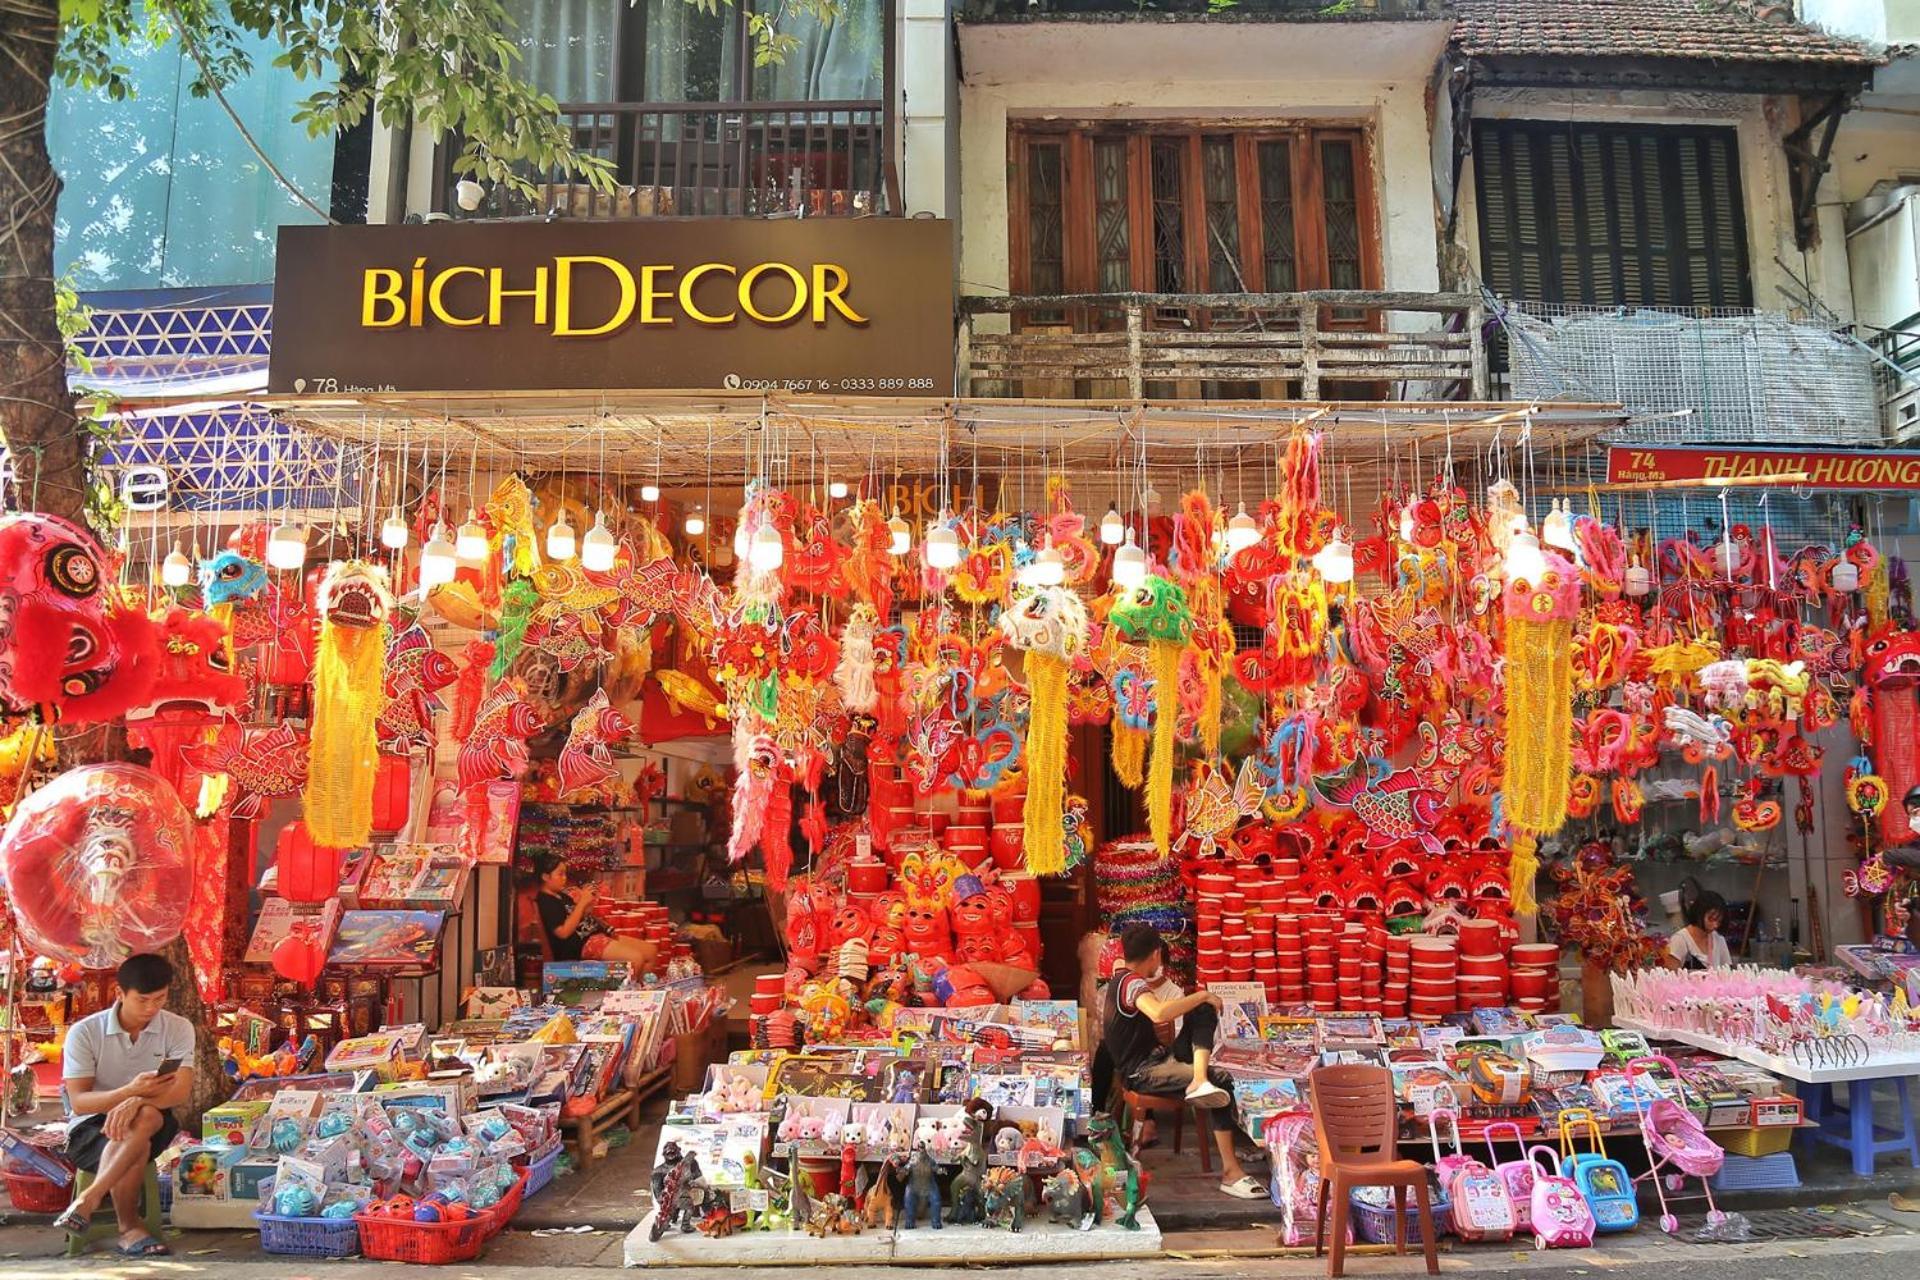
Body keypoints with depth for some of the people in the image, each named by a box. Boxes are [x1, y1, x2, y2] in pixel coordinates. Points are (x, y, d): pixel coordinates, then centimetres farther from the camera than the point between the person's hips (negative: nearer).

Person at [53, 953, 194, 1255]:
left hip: (152, 1123, 1)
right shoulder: (84, 1032, -8)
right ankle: (130, 1228, -20)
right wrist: (130, 1090, -32)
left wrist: (138, 1101, -36)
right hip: (89, 1128, -1)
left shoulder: (178, 1029, -5)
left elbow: (182, 1091, -15)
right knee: (136, 1147, -35)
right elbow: (78, 1102, -13)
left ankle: (88, 1200, -32)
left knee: (146, 1117, -36)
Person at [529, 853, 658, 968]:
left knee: (651, 951, 2)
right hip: (582, 943, -10)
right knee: (636, 958, -26)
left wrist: (588, 902, 2)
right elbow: (563, 932, -22)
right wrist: (582, 903, -19)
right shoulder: (545, 902, -11)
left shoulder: (561, 895, 17)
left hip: (597, 935, 10)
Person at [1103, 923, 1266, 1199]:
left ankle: (1199, 1081, -28)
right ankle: (1230, 1172, -25)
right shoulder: (1133, 983, -19)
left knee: (1204, 1012, -5)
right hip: (1142, 1072, -10)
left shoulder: (1121, 977, 13)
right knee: (1222, 1080, -24)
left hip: (1157, 1058, 10)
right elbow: (1159, 1014, -41)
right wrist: (1202, 995, -29)